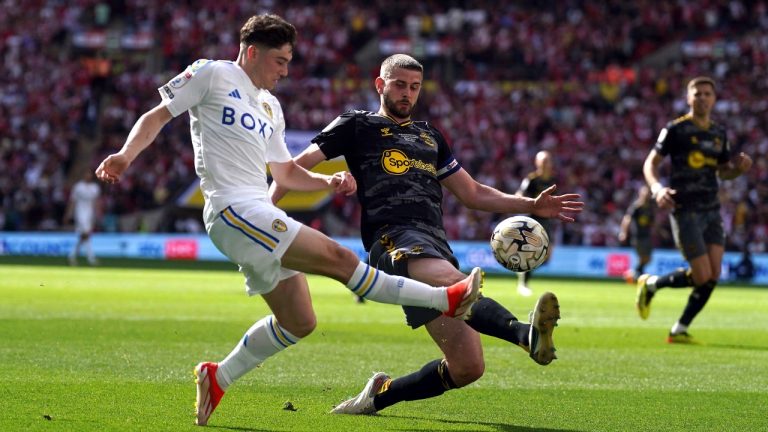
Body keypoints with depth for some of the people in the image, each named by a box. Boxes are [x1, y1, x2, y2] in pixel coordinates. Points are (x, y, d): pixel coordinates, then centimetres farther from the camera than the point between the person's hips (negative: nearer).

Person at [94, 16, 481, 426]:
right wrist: (126, 154, -17)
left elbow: (284, 170, 28)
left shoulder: (270, 107, 24)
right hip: (234, 211, -10)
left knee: (298, 322, 8)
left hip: (259, 215, 10)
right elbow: (157, 116, 0)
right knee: (339, 258, -14)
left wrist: (328, 181, 10)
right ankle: (445, 299, -14)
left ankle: (218, 377, 18)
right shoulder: (211, 74, 2)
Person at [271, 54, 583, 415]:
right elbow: (297, 165, 13)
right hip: (394, 238, -7)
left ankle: (382, 393, 13)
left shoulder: (429, 137, 32)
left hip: (436, 246, 7)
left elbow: (473, 194, 35)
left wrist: (532, 206, 23)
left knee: (467, 368, -6)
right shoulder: (357, 125, 17)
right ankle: (526, 333, -66)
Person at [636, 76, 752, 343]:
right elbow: (650, 163, -4)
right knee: (702, 277, -10)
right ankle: (651, 284, 16)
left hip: (712, 211, 6)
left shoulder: (719, 133, 12)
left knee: (713, 276, -4)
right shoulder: (675, 129, -6)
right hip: (685, 211, -6)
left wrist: (740, 167, 0)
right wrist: (657, 188, -23)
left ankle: (680, 330, 10)